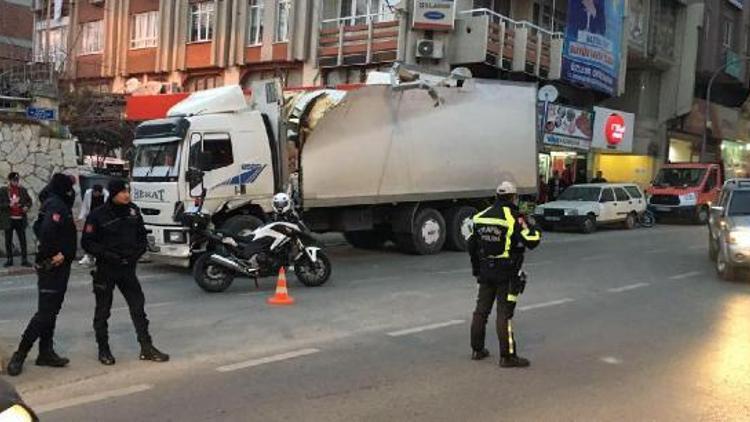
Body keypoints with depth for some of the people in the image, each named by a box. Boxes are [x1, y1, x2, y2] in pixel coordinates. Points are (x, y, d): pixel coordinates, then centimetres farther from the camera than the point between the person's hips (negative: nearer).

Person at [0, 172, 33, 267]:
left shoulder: (23, 190, 4)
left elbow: (29, 201, 15)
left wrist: (27, 206, -5)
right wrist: (9, 205, -20)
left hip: (20, 219, 1)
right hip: (9, 220, -1)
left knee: (23, 240, 2)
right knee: (8, 241, 7)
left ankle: (24, 260, 8)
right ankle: (9, 260, 17)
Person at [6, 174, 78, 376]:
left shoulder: (58, 205, 14)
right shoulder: (56, 205, -16)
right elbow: (47, 231, -30)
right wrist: (54, 255, -19)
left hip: (58, 267, 10)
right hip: (52, 266, -10)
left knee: (51, 311, 13)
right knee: (45, 312, -9)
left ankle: (46, 352, 20)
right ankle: (20, 354, -2)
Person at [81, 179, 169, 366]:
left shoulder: (133, 211, 3)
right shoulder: (98, 215, -11)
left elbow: (142, 236, 14)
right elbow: (87, 242, -8)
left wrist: (138, 251, -4)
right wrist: (105, 254, -19)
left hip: (128, 267, 4)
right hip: (105, 269, -4)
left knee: (138, 306, 2)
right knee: (103, 310, 8)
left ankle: (146, 348, 8)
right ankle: (103, 350, 22)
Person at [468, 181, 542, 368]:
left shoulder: (481, 216, 7)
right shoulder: (514, 218, -14)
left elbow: (472, 245, 12)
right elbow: (532, 241, -15)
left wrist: (476, 269, 22)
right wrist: (534, 230, 8)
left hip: (485, 271, 6)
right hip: (507, 273, -6)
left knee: (481, 309, 14)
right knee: (504, 314, -3)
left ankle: (477, 350, 23)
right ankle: (507, 356, 1)